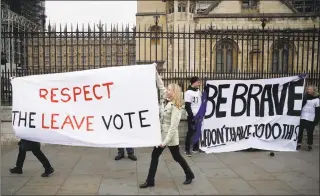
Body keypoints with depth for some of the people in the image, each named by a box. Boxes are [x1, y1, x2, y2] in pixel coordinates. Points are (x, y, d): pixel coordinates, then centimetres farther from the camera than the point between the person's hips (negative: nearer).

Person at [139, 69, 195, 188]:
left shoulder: (175, 107, -21)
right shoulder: (165, 100, 1)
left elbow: (173, 126, -24)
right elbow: (160, 86, 5)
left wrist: (166, 141, -25)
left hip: (170, 135, -8)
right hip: (161, 133, 8)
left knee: (177, 157, 9)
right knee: (154, 155, 7)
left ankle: (189, 175, 32)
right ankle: (150, 181, 14)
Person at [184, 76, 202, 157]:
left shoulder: (198, 91, 10)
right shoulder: (188, 92, -13)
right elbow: (187, 106, -16)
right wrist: (191, 116, -18)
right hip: (192, 116, -7)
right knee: (190, 132, -3)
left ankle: (195, 148, 22)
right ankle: (187, 149, 5)